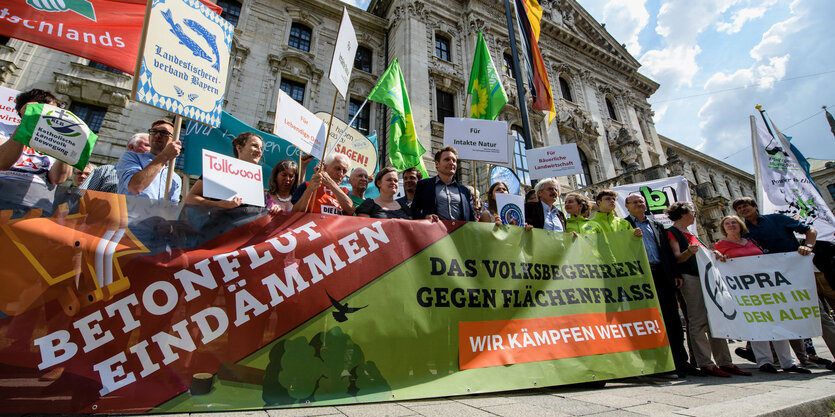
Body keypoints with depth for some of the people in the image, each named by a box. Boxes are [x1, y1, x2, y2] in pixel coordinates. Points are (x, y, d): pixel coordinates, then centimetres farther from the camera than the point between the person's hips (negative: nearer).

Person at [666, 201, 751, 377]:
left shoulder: (691, 235, 25)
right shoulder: (672, 232, -1)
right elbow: (677, 257, -12)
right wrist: (689, 252, -29)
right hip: (690, 278, -9)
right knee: (698, 321, -9)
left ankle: (724, 362, 12)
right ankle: (705, 364, -5)